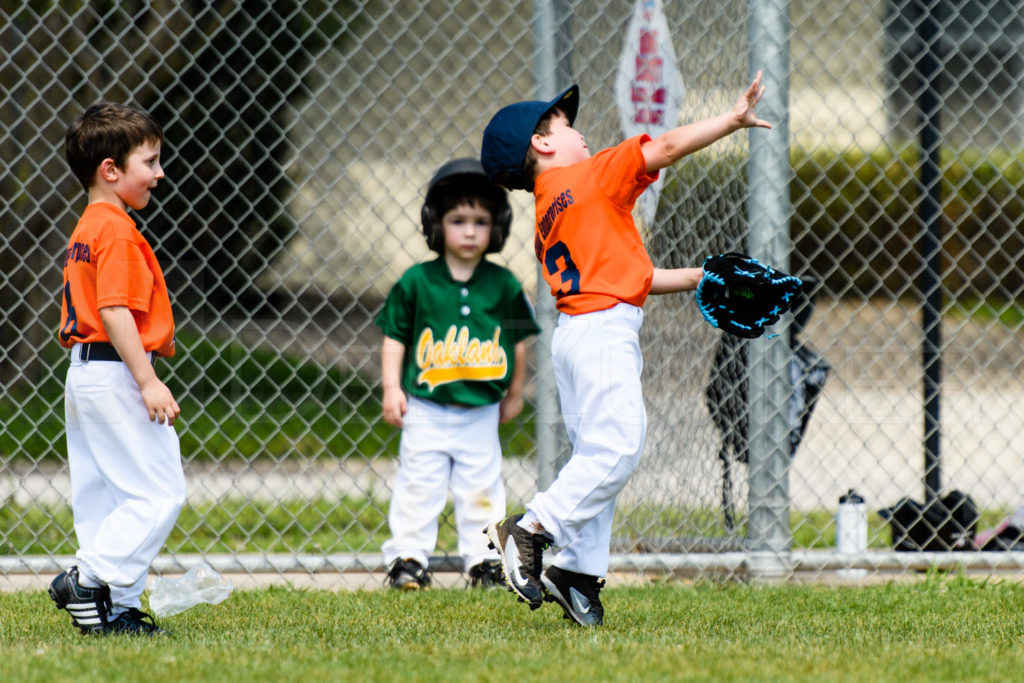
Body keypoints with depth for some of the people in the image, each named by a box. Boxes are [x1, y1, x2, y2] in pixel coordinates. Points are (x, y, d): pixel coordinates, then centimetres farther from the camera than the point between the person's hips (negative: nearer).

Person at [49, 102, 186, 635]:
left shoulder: (84, 231, 16)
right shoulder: (117, 232, -15)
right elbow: (114, 312, -22)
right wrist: (148, 381, -23)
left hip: (85, 373, 11)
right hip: (116, 373, -11)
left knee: (102, 496, 10)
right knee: (158, 492, -8)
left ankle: (116, 609, 11)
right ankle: (90, 581, -13)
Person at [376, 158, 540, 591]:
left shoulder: (503, 286, 1)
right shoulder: (416, 282, -4)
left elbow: (517, 341, 11)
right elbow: (394, 337, 0)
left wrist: (515, 393, 15)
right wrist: (391, 388, -7)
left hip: (480, 412, 1)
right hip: (425, 409, -1)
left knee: (482, 488, 6)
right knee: (417, 484, 0)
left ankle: (484, 561, 14)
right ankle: (408, 559, 6)